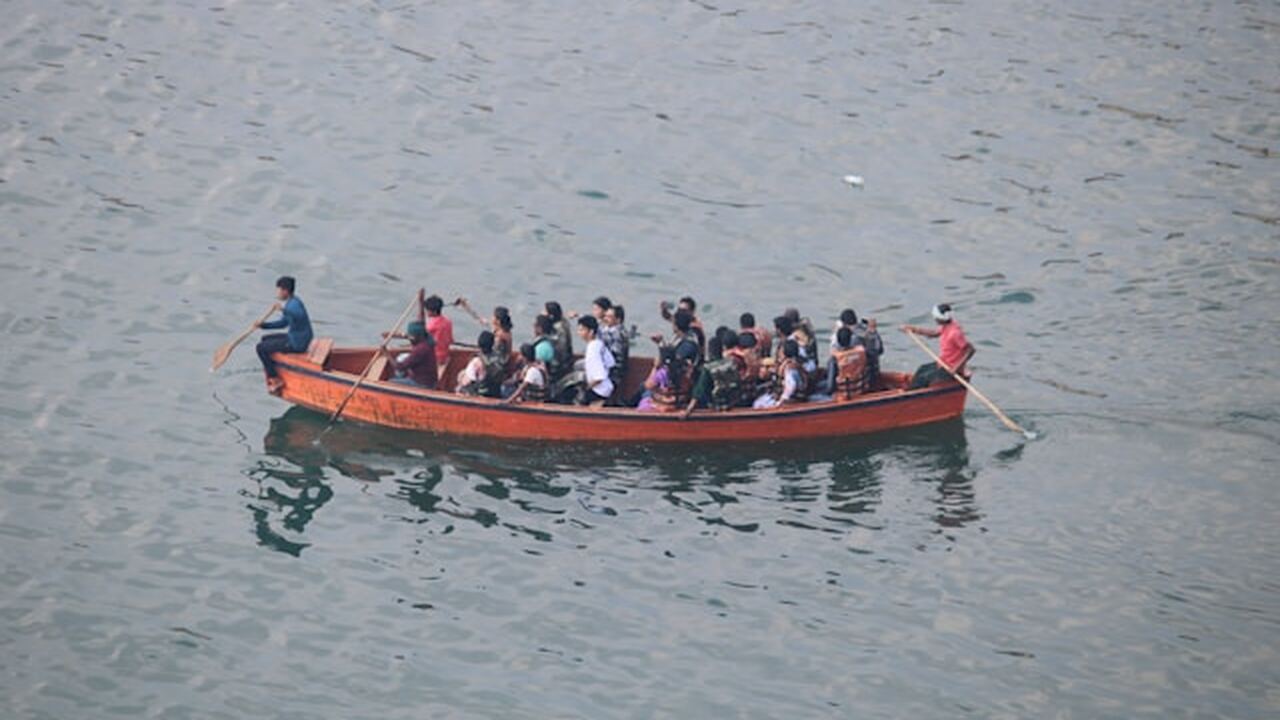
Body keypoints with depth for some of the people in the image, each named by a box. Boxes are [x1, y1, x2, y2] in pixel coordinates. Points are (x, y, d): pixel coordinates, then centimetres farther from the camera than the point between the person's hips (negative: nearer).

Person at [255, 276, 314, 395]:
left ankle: (276, 380, -1)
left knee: (261, 348, -8)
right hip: (296, 338, 10)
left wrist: (283, 309, -59)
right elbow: (283, 323, 20)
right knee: (265, 339, 24)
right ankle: (271, 373, 25)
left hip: (296, 343, -10)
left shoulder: (294, 303, -22)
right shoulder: (291, 302, 11)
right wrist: (263, 325, 12)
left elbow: (300, 315, -46)